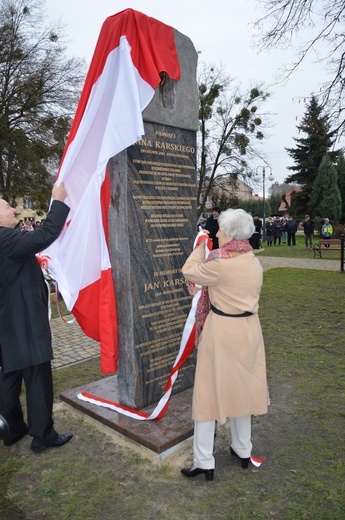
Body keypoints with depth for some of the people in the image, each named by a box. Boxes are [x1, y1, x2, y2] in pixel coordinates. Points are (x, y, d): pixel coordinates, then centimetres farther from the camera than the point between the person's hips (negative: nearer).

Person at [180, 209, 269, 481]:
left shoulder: (220, 264, -21)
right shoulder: (255, 262, 1)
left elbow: (189, 272, -7)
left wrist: (200, 247, 7)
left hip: (222, 331, -7)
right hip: (249, 329, 7)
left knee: (210, 391, 5)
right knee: (241, 389, 20)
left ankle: (204, 463, 15)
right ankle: (243, 451, 36)